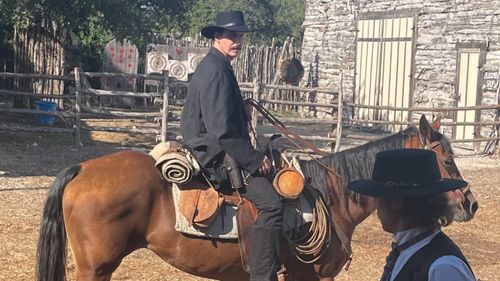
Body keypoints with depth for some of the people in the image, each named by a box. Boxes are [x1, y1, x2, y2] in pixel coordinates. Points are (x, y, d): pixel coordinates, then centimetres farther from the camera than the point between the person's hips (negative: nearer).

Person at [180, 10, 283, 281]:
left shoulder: (218, 66, 16)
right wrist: (254, 160, -18)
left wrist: (253, 155, 16)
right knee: (271, 202, -20)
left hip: (211, 148, 11)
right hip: (213, 154, -11)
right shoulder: (216, 71, -18)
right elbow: (221, 131, -24)